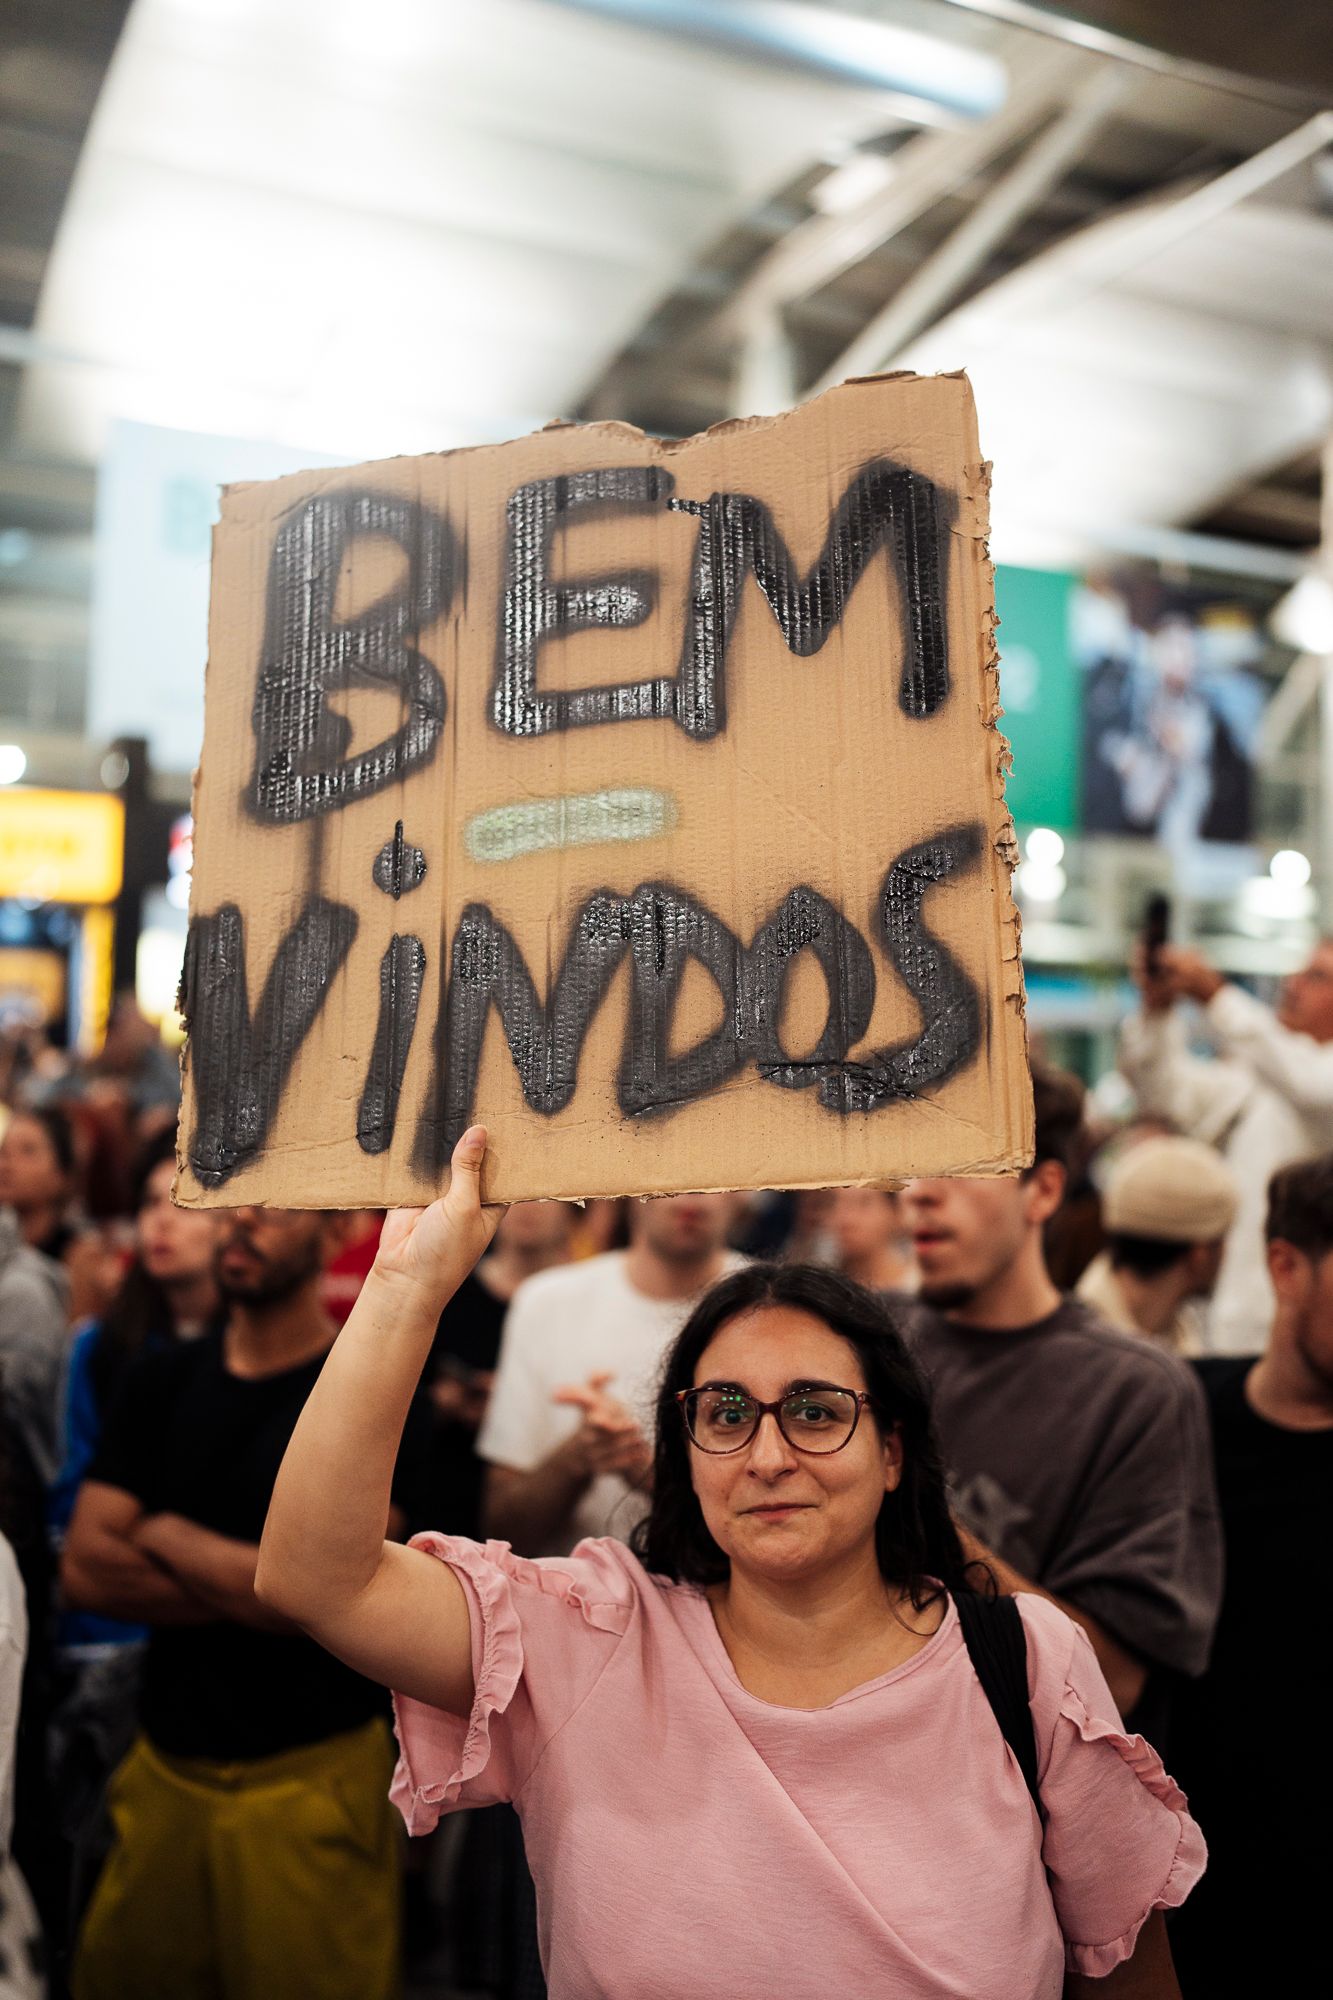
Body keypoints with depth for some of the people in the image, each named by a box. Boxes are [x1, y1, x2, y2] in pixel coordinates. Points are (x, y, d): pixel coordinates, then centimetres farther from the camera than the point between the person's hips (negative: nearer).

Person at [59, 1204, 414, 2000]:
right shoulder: (166, 1380, 4)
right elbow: (84, 1568, -4)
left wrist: (166, 1535, -6)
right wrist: (251, 1586, -15)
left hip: (308, 1780, -4)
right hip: (165, 1766, 5)